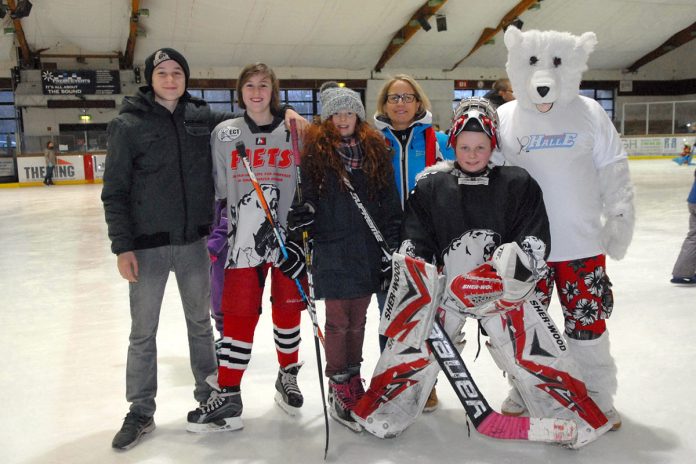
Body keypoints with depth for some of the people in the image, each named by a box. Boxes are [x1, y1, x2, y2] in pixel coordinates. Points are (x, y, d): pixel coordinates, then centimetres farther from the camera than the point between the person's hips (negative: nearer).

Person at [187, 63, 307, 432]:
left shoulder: (293, 132, 3)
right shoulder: (224, 134, 5)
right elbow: (217, 188, 7)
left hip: (288, 232, 1)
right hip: (243, 235, 0)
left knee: (288, 308, 10)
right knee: (238, 312, -2)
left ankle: (288, 377, 31)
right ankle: (227, 396, 7)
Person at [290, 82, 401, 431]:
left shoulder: (376, 150, 7)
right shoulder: (315, 151, 0)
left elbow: (389, 203, 6)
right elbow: (307, 197, 2)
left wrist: (391, 247, 3)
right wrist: (301, 214, -20)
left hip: (367, 249, 3)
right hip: (332, 250, -3)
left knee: (358, 319, 14)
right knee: (338, 321, 2)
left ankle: (354, 381, 31)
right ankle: (338, 391, 16)